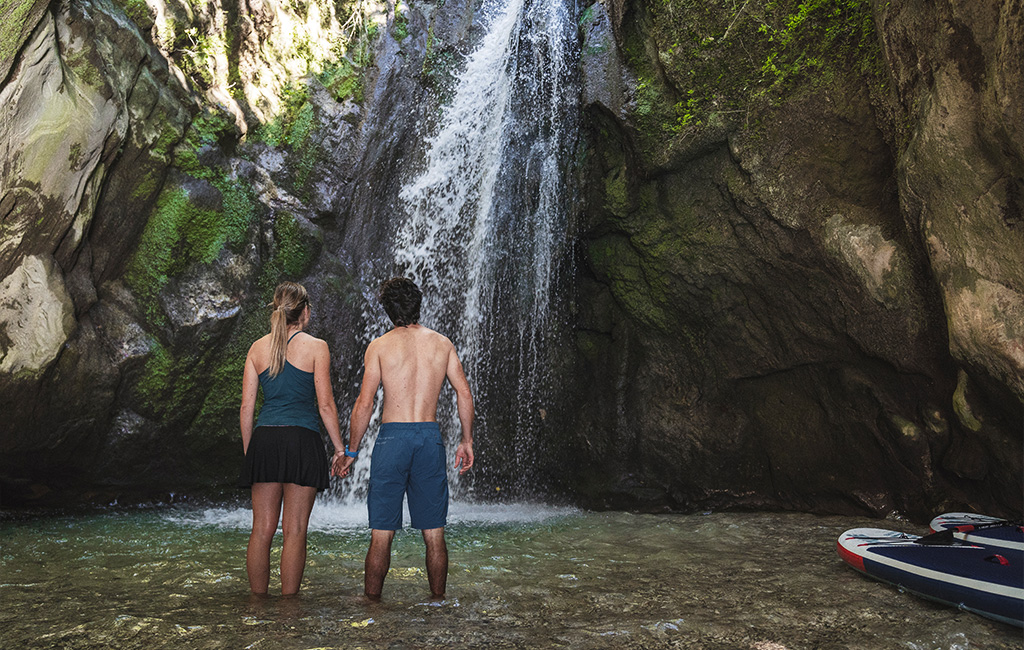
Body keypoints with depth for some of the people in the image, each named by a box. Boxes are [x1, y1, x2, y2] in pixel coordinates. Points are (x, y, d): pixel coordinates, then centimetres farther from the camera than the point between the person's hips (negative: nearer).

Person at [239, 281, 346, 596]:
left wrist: (248, 450, 18)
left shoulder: (257, 348, 10)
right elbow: (325, 405, -5)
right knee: (294, 531, 3)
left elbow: (246, 407, 9)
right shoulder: (315, 347, -2)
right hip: (301, 440, -4)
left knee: (262, 530, 10)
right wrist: (340, 449, 3)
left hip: (264, 440, 4)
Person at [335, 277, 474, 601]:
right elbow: (464, 394, 3)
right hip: (430, 435, 2)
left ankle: (371, 601, 14)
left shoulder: (379, 345, 0)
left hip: (392, 436, -2)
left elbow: (364, 403, -4)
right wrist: (467, 441, 11)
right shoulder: (442, 343, 7)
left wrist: (350, 451, 5)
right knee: (434, 532, 10)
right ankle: (437, 600, 19)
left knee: (382, 531, 6)